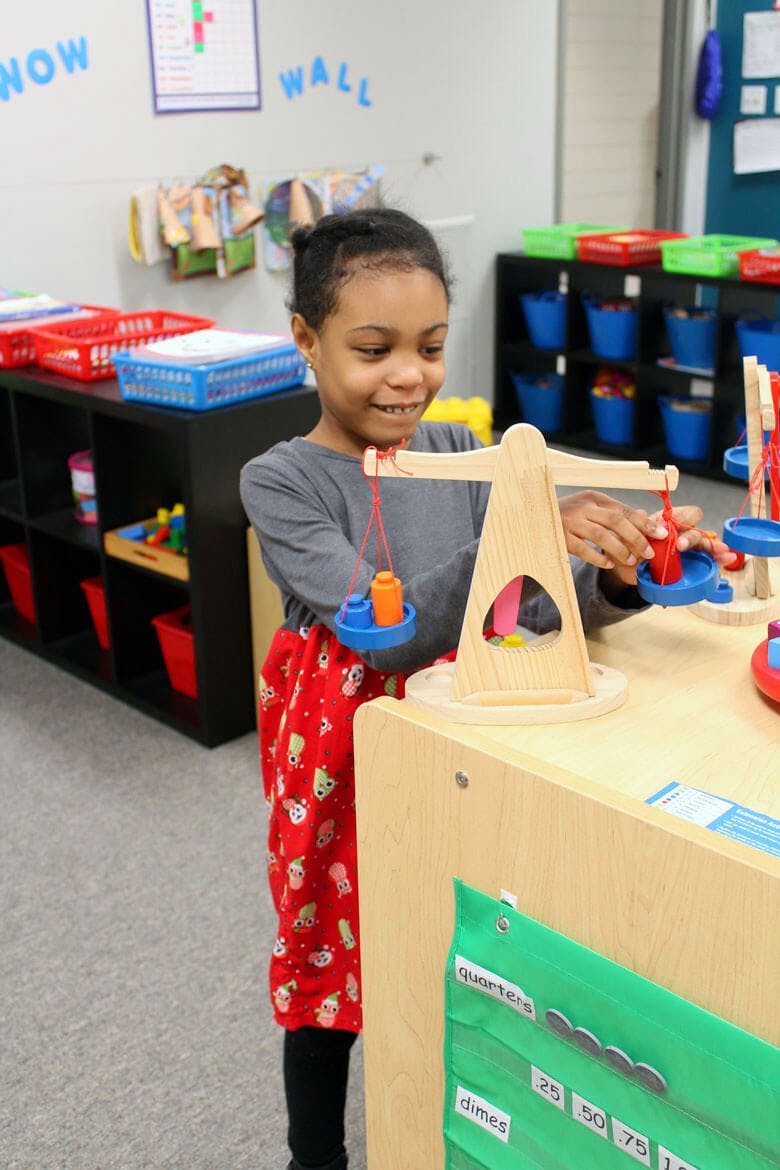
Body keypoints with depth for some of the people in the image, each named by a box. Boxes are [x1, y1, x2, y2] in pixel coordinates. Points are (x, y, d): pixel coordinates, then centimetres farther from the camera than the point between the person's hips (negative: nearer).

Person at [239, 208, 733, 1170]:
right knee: (330, 969, 14)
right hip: (341, 753, -3)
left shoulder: (457, 453, -2)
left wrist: (617, 575, -28)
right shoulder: (280, 482, -15)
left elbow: (537, 608, -7)